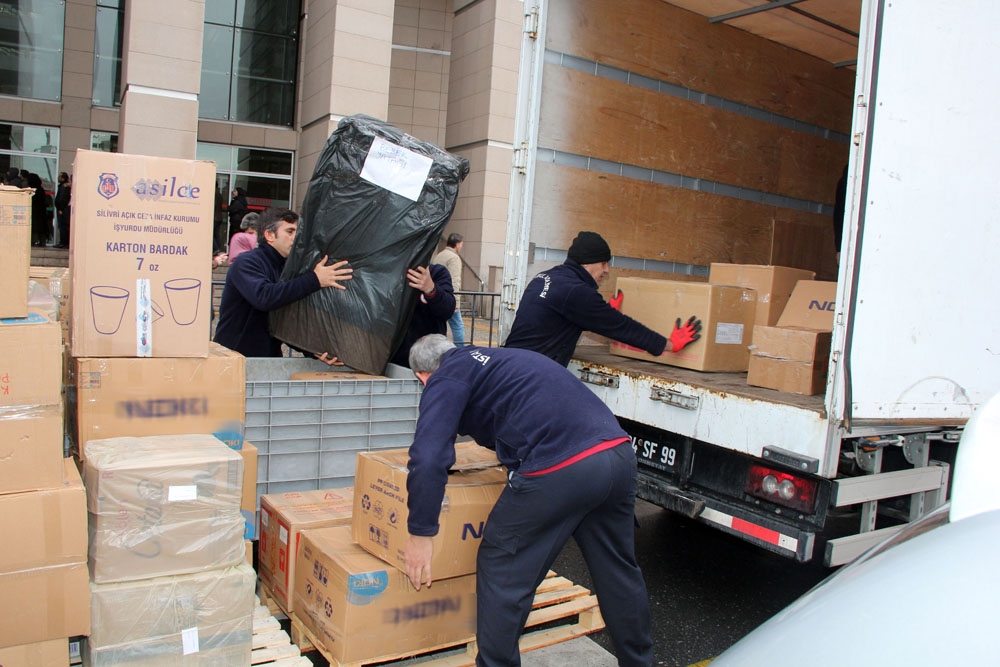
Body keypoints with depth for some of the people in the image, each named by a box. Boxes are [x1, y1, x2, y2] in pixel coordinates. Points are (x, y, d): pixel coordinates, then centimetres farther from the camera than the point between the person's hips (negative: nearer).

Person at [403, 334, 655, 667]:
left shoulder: (446, 378, 8)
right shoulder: (499, 357, 31)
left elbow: (429, 458, -6)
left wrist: (420, 532, 2)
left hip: (559, 469, -8)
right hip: (619, 453, 8)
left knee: (502, 572, 11)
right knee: (619, 570, 24)